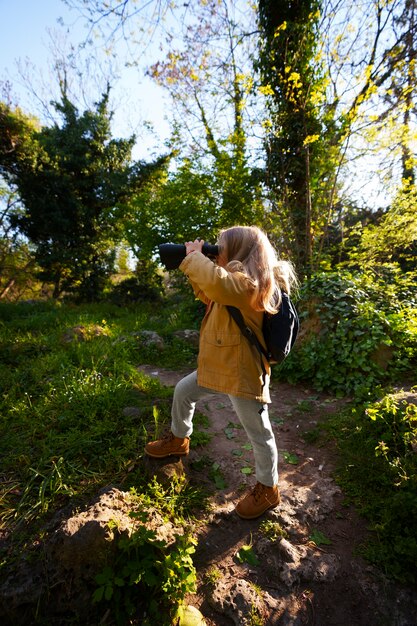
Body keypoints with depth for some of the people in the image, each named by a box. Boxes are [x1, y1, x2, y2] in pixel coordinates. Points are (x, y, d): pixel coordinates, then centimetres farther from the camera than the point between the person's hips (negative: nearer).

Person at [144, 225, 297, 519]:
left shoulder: (248, 283, -25)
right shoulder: (235, 280, 8)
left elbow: (215, 281, -45)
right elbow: (208, 295, 20)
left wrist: (193, 256, -25)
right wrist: (194, 266, 5)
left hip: (243, 372, -10)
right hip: (218, 365, 10)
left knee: (259, 433, 9)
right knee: (183, 391, 23)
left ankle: (268, 490, 32)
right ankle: (178, 440, 48)